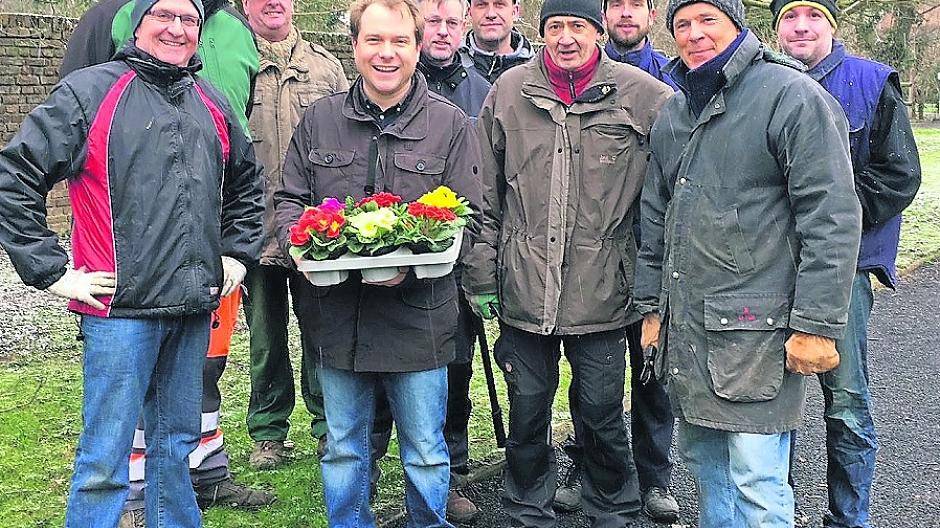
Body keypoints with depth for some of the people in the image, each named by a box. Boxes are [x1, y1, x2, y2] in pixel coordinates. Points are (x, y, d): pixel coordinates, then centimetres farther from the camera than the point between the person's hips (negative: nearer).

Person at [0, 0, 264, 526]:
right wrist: (52, 270, -9)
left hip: (194, 308, 6)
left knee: (178, 444, 16)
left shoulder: (213, 104, 14)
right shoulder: (91, 90, -3)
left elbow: (247, 185, 30)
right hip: (120, 307, -5)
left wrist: (238, 254, 19)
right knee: (105, 459, 0)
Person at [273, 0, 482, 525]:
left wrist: (412, 264, -20)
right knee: (343, 449, 16)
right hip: (336, 316, 3)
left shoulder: (452, 124, -1)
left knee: (426, 451, 11)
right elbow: (290, 199, 12)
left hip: (417, 318, -2)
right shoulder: (319, 119, 7)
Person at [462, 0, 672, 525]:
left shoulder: (644, 96, -2)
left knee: (602, 412, 8)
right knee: (527, 410, 13)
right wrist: (482, 277, 5)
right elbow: (485, 195, 7)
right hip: (524, 287, 2)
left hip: (602, 290, -1)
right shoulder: (509, 92, 3)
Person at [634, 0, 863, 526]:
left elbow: (833, 218, -13)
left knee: (756, 484, -4)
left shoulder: (792, 96, -8)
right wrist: (651, 306, 17)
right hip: (684, 325, 7)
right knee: (703, 461, 17)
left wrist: (816, 324, -17)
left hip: (755, 329, -7)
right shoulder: (672, 114, 15)